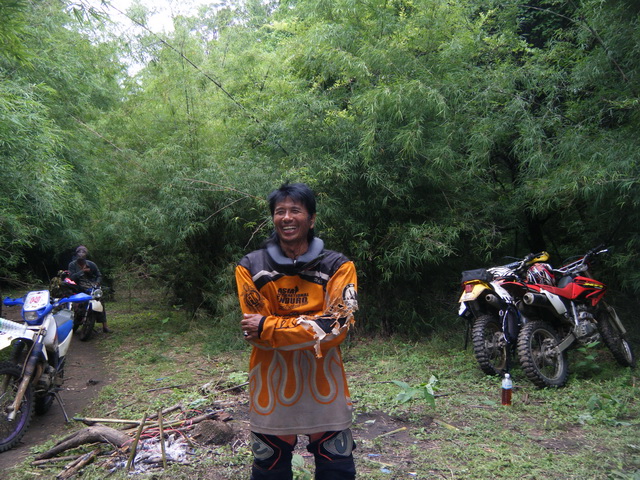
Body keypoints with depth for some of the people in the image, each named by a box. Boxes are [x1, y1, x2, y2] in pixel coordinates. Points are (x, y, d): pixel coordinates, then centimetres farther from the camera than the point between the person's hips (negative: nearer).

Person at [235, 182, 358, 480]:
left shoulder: (338, 266, -5)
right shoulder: (250, 267, -3)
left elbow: (336, 326, -16)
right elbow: (255, 332, -8)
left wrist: (268, 327, -17)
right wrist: (313, 326, -17)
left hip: (324, 388, 0)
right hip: (271, 389, 1)